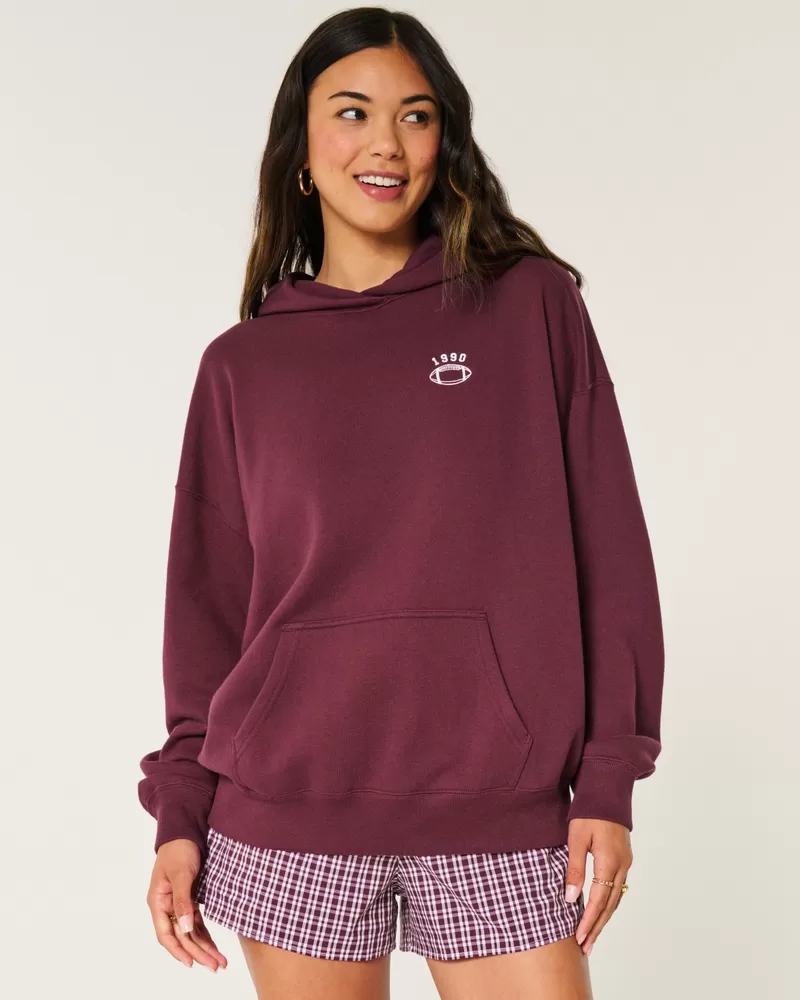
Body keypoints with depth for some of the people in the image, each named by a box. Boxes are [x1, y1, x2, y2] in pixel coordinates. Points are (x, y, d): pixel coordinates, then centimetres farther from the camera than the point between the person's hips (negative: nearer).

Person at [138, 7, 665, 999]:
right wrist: (179, 811, 4)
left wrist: (607, 781, -3)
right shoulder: (242, 364, 6)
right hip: (291, 817, 1)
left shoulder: (532, 303, 3)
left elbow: (605, 546, 1)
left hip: (503, 817, 0)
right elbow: (209, 599, 9)